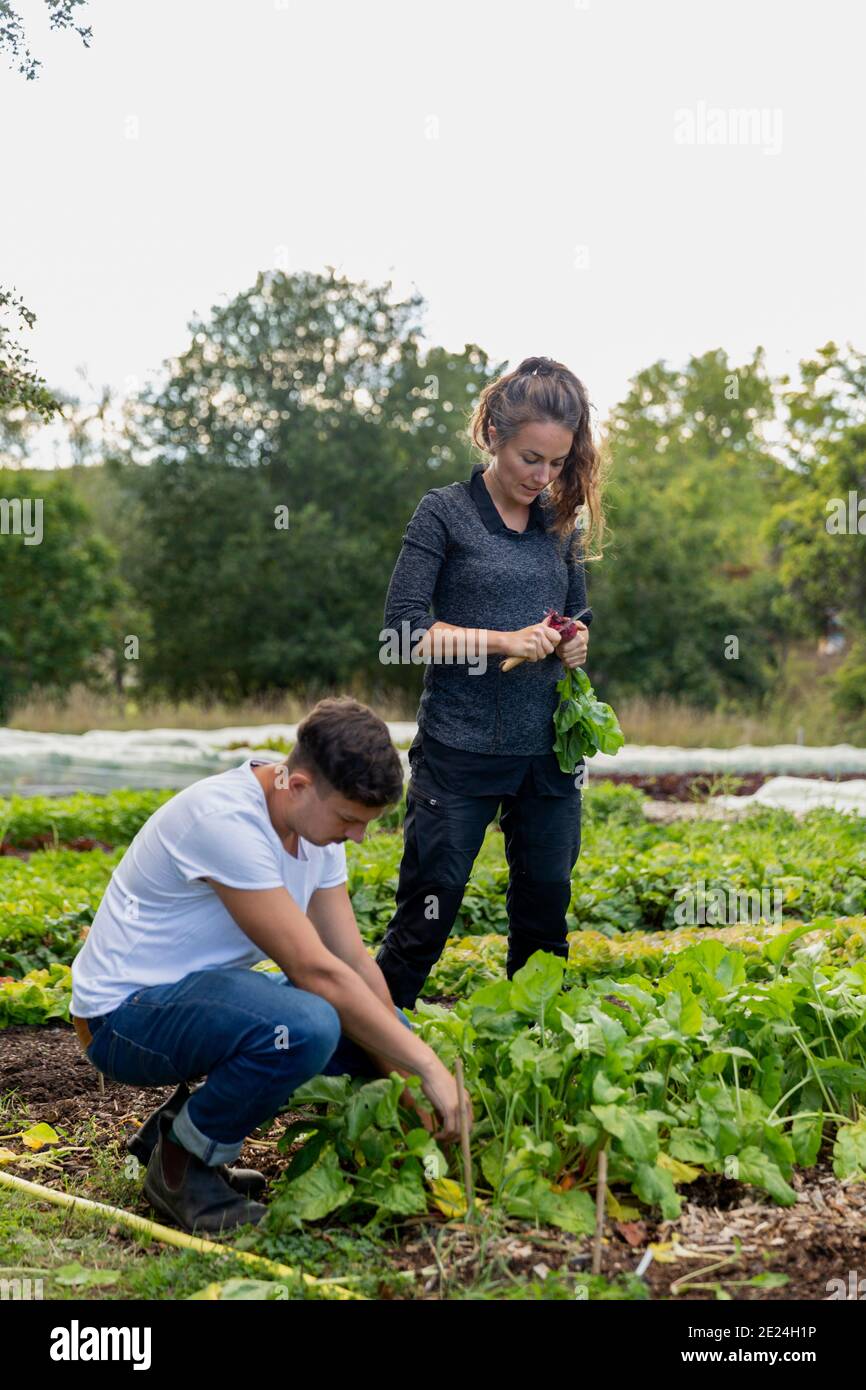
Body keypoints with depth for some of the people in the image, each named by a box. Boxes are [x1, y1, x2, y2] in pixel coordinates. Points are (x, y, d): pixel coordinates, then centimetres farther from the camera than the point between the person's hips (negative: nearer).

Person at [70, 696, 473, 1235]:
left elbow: (354, 961, 0)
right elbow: (316, 972, -29)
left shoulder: (318, 819, -1)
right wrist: (427, 1066, -24)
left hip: (212, 989, 9)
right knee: (305, 1025, -34)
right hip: (128, 1010, -9)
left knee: (386, 1030, -1)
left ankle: (181, 1124, 9)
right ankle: (180, 1164, -8)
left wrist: (406, 1083, -7)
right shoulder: (226, 820, -28)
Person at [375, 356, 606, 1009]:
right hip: (461, 750, -5)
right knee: (430, 905, -1)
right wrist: (504, 641, -17)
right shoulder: (444, 512, -4)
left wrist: (574, 643, -3)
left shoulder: (560, 522, 10)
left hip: (547, 751, 5)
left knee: (545, 909, 12)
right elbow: (403, 625, -9)